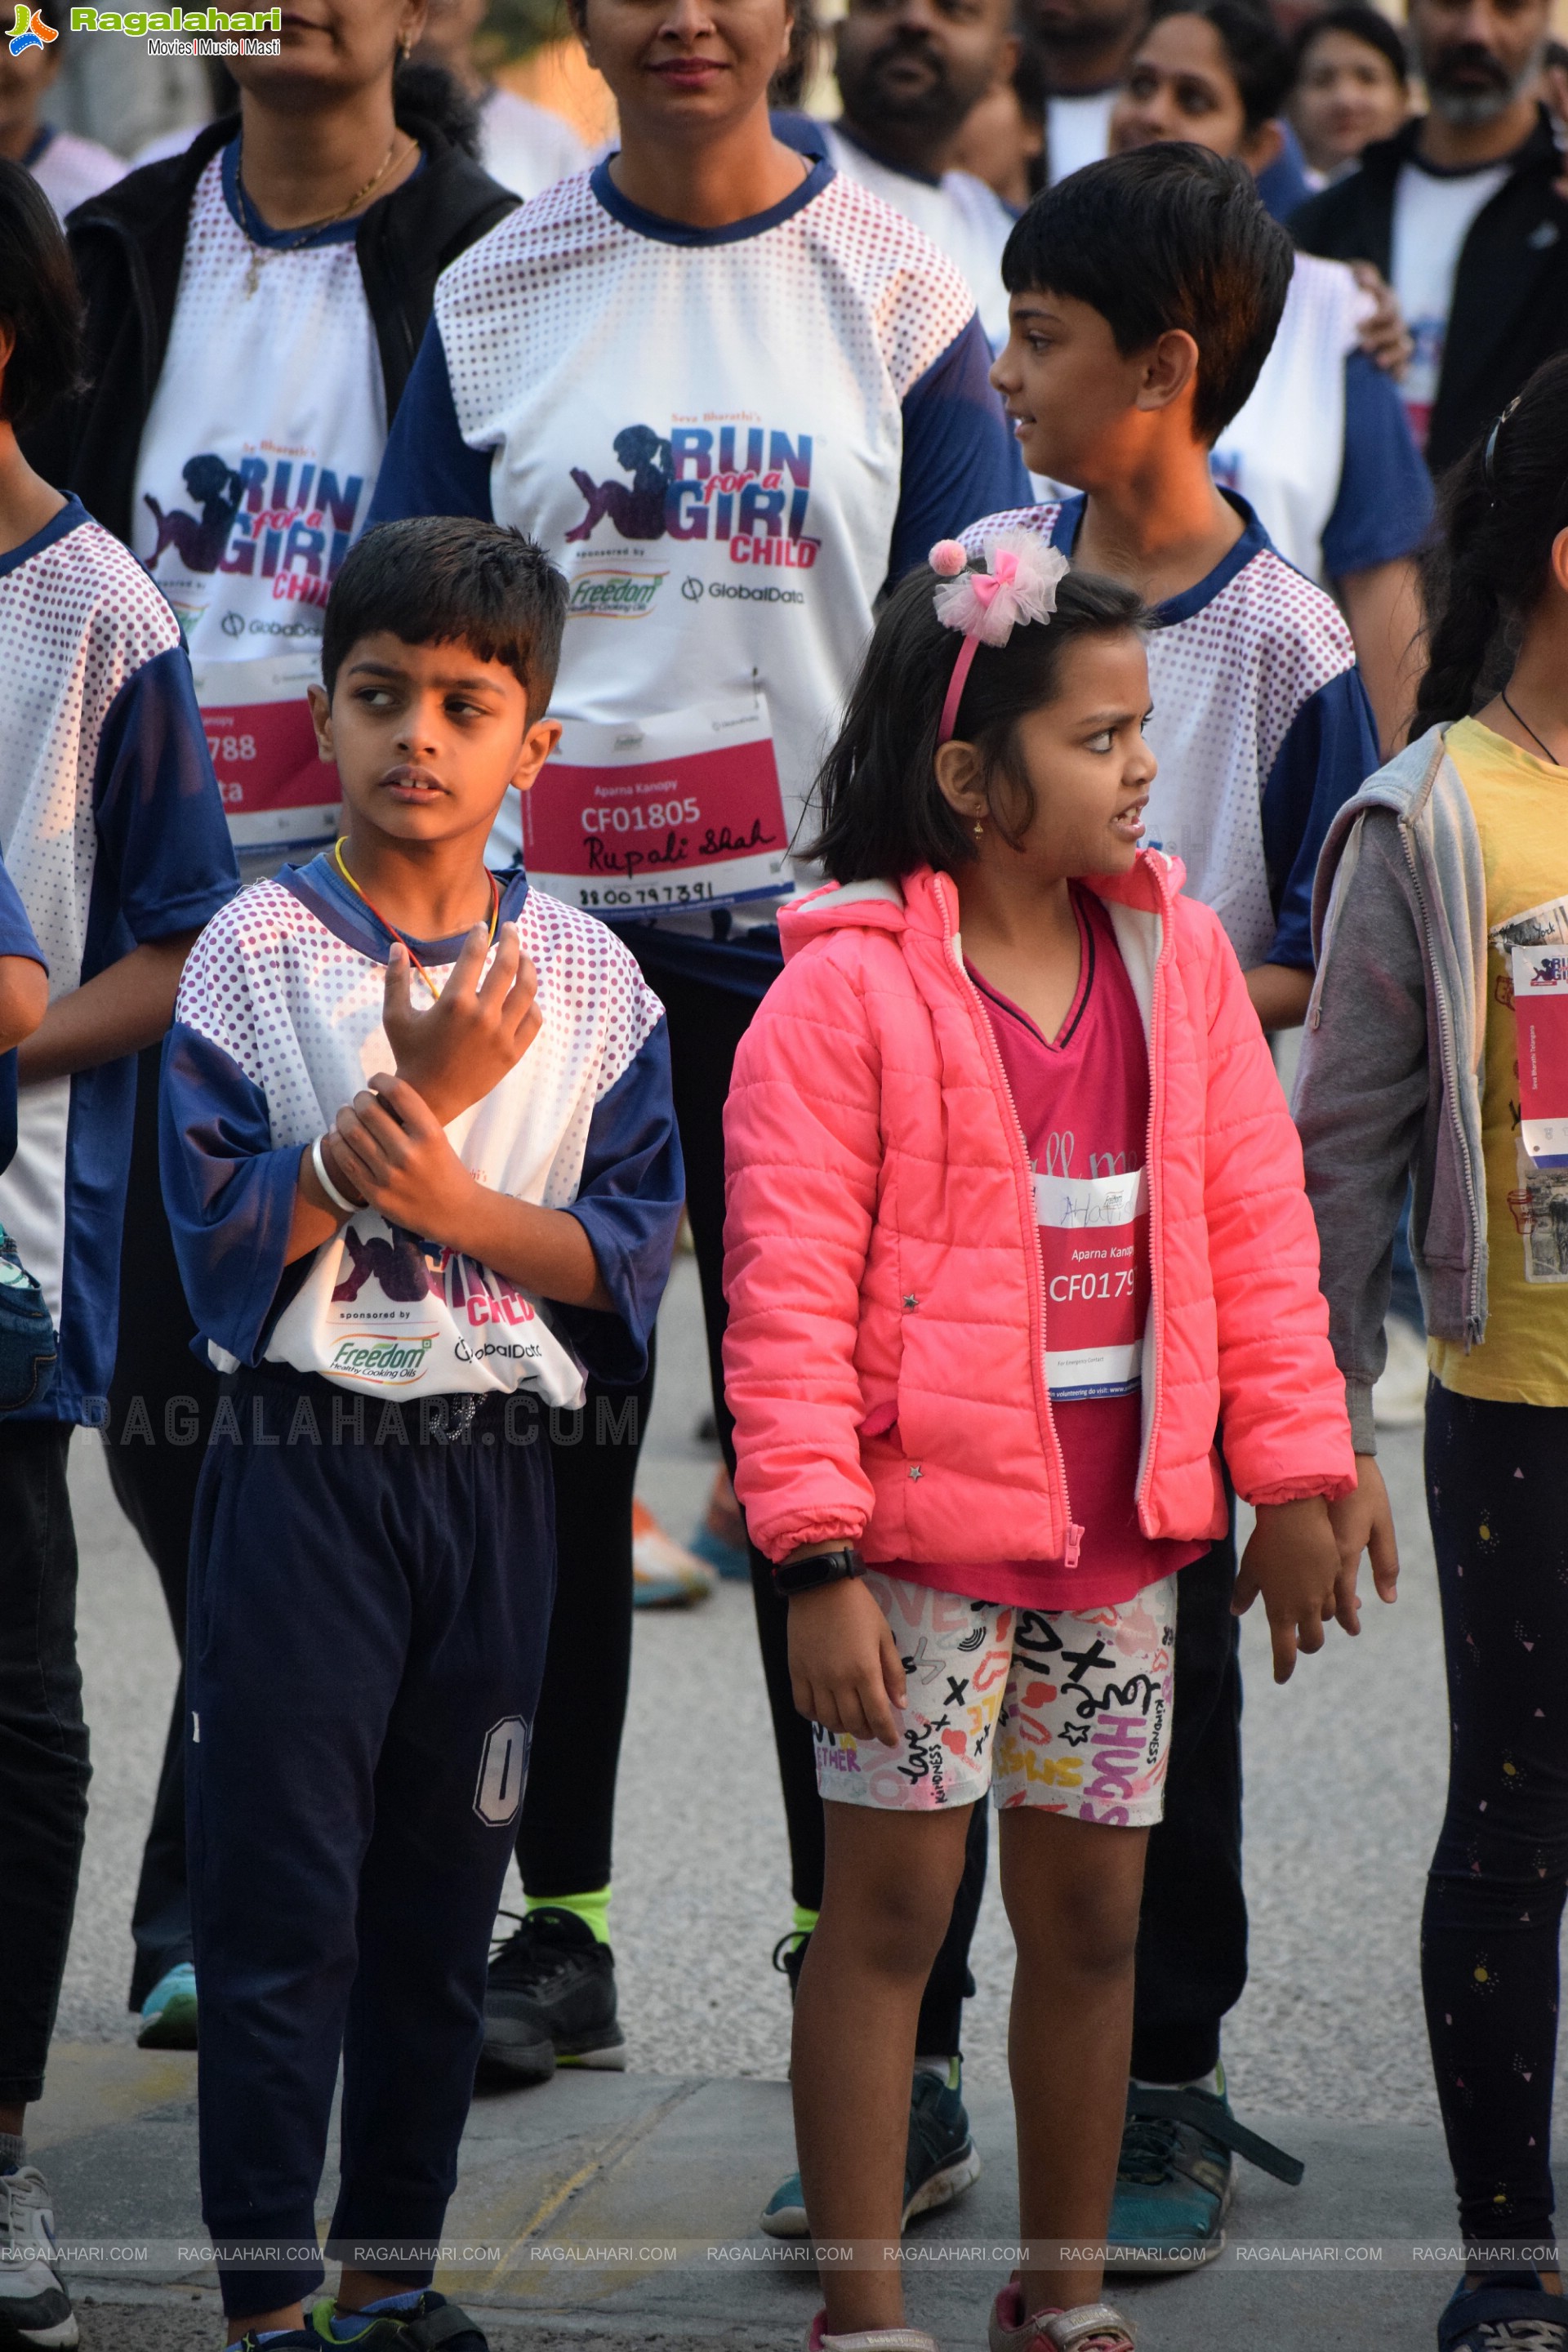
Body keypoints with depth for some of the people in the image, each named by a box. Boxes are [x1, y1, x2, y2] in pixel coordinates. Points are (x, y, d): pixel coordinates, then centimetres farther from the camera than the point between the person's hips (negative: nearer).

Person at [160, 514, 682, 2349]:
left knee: (444, 1892, 11)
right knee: (282, 1895, -2)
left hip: (496, 1474, 3)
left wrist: (447, 1195, -17)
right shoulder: (257, 953, -4)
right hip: (300, 1461, -3)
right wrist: (420, 1093, -21)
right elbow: (222, 1234, -13)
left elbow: (632, 1254, -3)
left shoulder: (587, 978, 3)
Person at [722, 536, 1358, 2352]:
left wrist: (1297, 1481, 5)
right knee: (889, 1913, 1)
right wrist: (816, 1557, -16)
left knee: (1091, 1915, 12)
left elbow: (1257, 1227, 8)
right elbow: (789, 1293, -12)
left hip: (1120, 1529, 5)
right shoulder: (847, 990, -11)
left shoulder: (1179, 957, 4)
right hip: (926, 1524, -5)